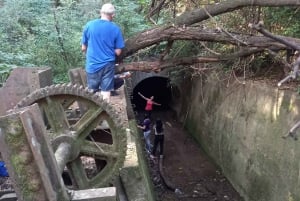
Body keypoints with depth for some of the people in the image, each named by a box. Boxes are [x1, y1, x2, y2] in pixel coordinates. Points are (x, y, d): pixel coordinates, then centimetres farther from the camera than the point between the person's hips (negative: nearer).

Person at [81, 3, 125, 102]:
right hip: (108, 64, -1)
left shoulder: (89, 25, -4)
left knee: (92, 92, 15)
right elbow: (118, 52, -4)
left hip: (92, 65, 1)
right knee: (106, 92, 6)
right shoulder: (115, 29, -6)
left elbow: (83, 48, 3)